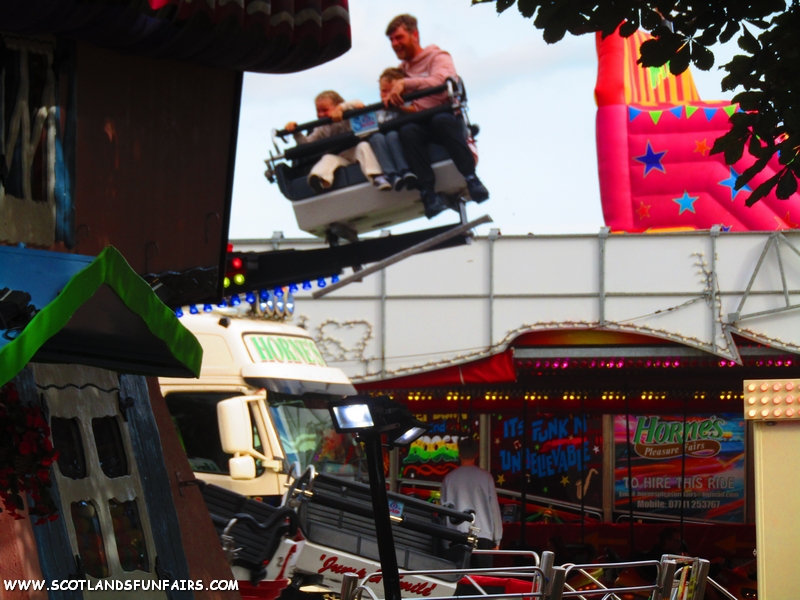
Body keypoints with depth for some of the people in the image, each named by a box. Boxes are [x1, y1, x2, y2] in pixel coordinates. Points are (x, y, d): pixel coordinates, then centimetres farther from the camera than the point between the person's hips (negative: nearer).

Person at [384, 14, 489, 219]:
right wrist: (393, 102, 1)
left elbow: (439, 81, -16)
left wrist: (405, 84, -26)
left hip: (448, 117, -3)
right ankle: (428, 193, -46)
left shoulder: (438, 57, 7)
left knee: (441, 120, -40)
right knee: (407, 131, -33)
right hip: (422, 125, 3)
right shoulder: (402, 69, 24)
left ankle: (471, 179, -42)